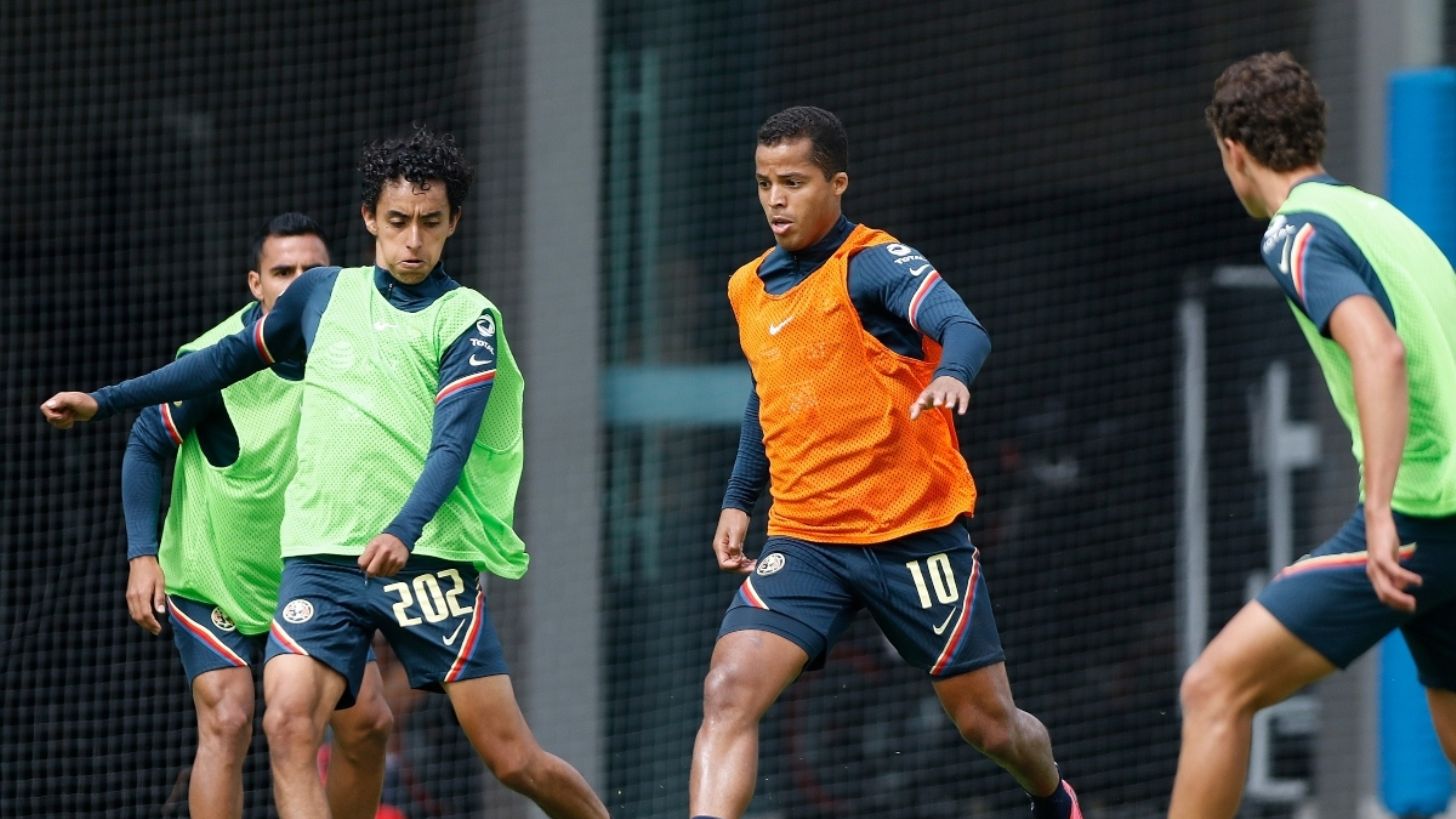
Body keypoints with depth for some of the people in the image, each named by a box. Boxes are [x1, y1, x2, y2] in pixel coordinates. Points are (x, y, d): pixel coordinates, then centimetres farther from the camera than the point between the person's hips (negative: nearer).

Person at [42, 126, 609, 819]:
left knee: (513, 760, -5)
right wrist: (103, 400, 25)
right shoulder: (323, 293, 12)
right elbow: (230, 359, 26)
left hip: (427, 556, -3)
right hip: (320, 556, 3)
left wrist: (403, 531, -30)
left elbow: (452, 444, -12)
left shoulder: (468, 320, 0)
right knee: (288, 723, -21)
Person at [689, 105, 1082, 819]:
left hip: (914, 536, -4)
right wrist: (738, 500, 20)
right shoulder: (748, 289, 9)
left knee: (989, 725, 7)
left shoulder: (874, 263, -11)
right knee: (729, 692, -20)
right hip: (804, 543, 5)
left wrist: (952, 373, -51)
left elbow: (963, 327, -29)